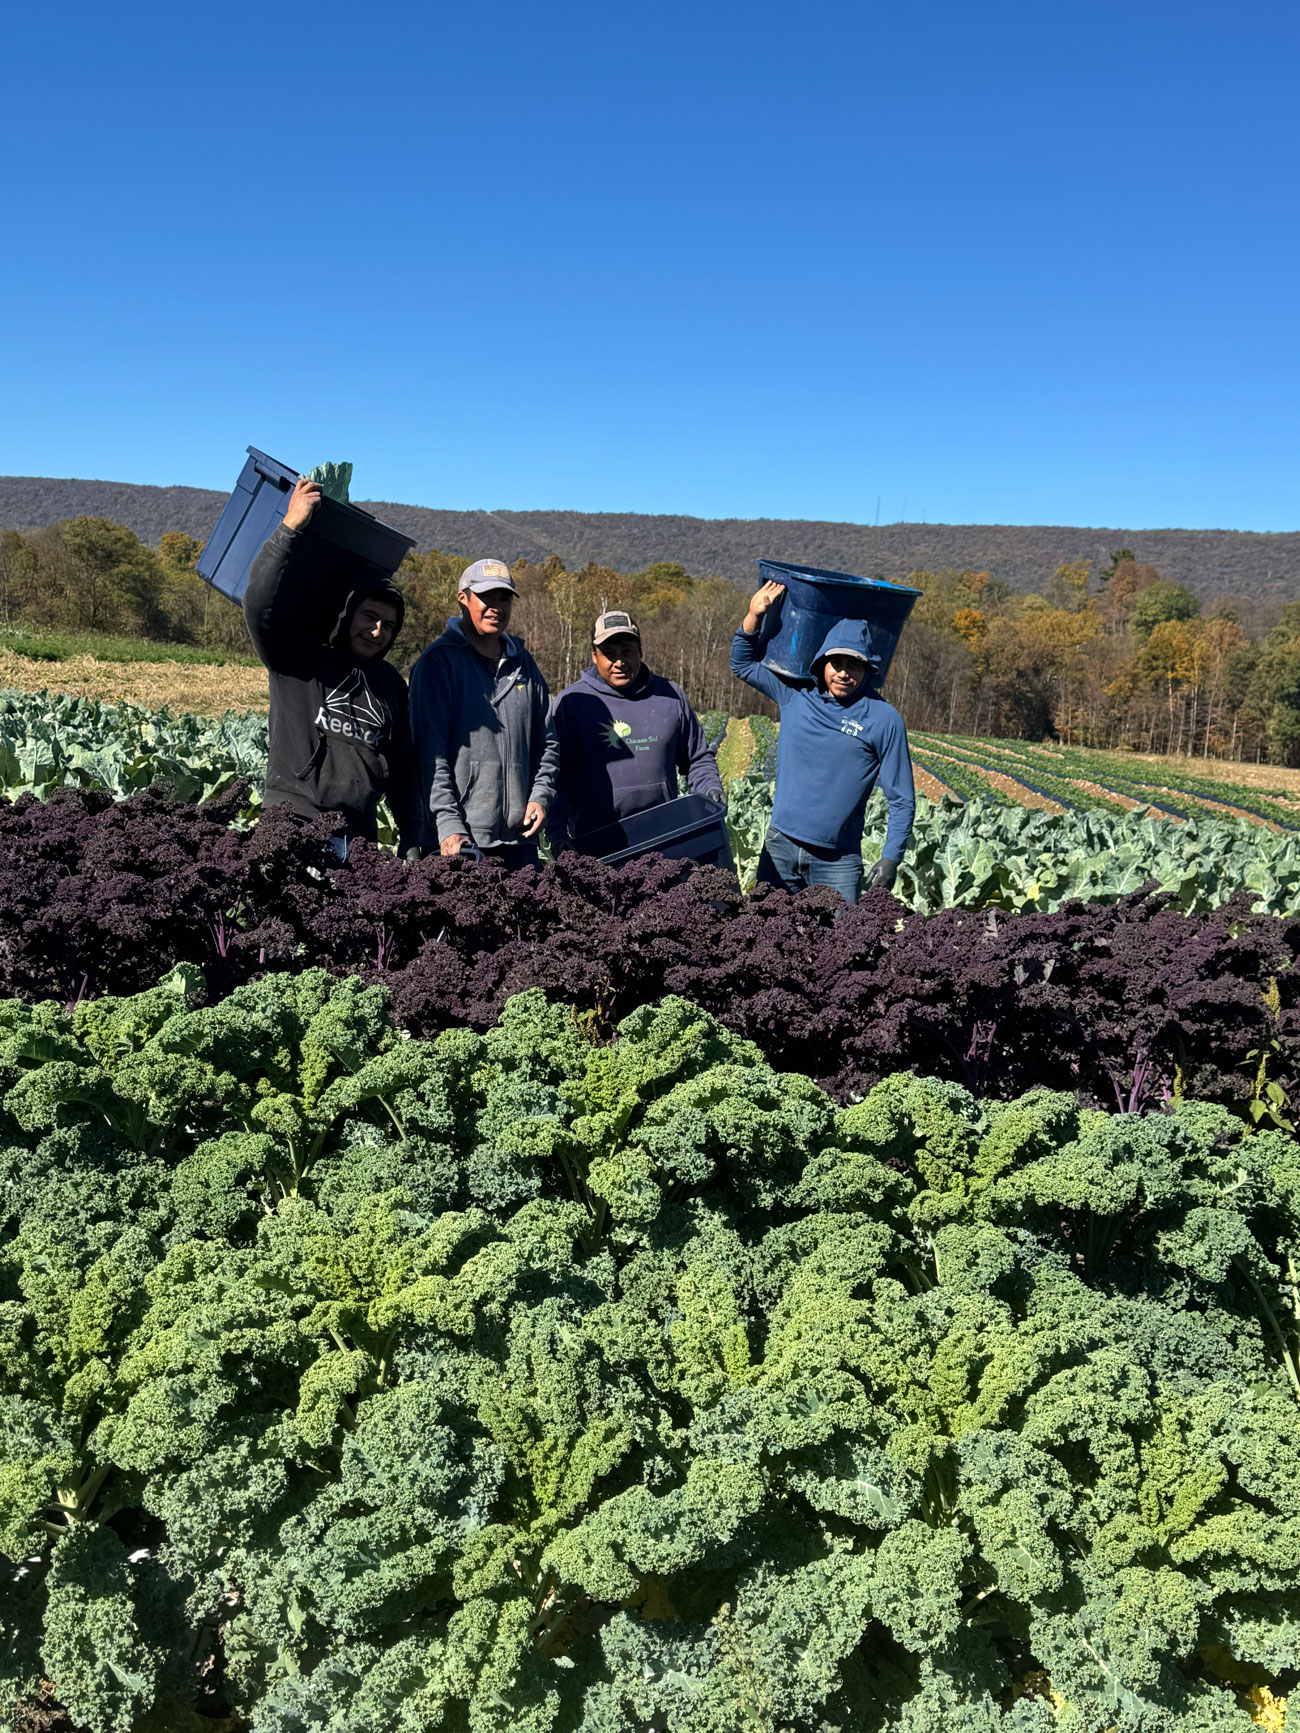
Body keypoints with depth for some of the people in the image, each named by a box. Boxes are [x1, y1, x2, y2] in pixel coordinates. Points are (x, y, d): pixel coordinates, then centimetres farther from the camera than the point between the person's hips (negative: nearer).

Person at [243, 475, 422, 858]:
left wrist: (411, 841, 16)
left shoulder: (391, 684, 18)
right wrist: (290, 527, -21)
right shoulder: (298, 660, 3)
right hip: (292, 826, -5)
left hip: (358, 837, 5)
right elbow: (260, 604, -16)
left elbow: (403, 767, 21)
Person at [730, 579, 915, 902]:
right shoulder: (795, 693, 3)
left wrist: (891, 859, -11)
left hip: (838, 860, -3)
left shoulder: (884, 720, -6)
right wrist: (754, 616, 2)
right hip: (779, 848, 3)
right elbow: (742, 663, 17)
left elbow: (902, 801, -3)